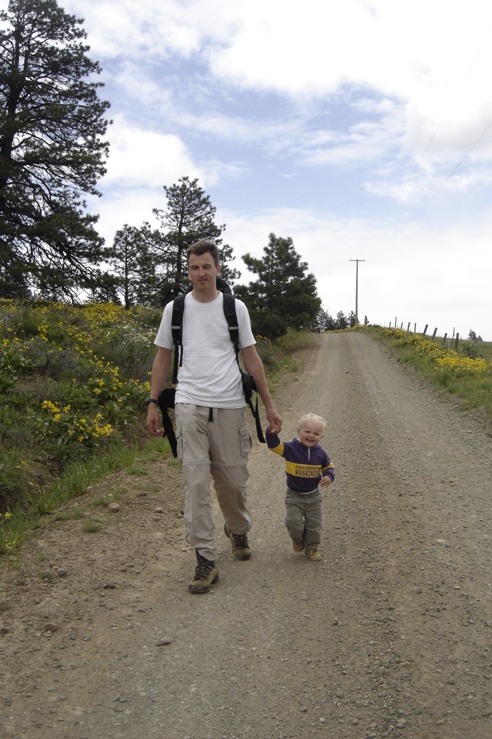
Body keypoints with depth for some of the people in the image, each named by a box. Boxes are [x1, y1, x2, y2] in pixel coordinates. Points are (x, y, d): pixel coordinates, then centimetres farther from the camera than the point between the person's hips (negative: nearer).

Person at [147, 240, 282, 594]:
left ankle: (238, 531, 38)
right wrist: (153, 403, 7)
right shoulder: (175, 308, 7)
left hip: (229, 406, 0)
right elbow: (163, 358, 12)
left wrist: (269, 405, 5)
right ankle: (206, 559, 0)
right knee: (196, 482, -6)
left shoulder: (235, 307, 5)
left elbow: (251, 357, 8)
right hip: (190, 405, 0)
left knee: (233, 480, 9)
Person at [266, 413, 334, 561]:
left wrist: (329, 476, -12)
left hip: (313, 496, 2)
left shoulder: (320, 453, -5)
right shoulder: (291, 449, -14)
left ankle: (312, 548, 28)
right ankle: (298, 540, 23)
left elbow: (328, 467, 8)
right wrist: (272, 433, -41)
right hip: (294, 495, -2)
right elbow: (275, 446, -23)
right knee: (293, 522, -9)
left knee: (314, 524, 8)